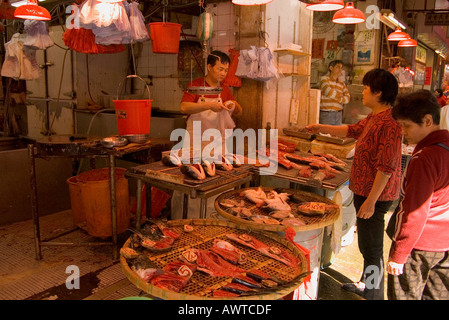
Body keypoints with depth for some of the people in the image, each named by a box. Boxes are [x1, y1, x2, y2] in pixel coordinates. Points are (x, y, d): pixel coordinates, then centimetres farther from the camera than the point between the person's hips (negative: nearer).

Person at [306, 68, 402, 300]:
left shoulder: (388, 124, -23)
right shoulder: (373, 118, 8)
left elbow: (386, 168, -25)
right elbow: (352, 130, 27)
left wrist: (370, 201, -23)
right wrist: (321, 128, 27)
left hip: (374, 197, -11)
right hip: (364, 192, 11)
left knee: (371, 248, 3)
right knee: (366, 244, 24)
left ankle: (373, 294, 22)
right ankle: (366, 284, 44)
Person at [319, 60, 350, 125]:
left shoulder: (342, 84, 14)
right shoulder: (324, 79, -2)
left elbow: (347, 98, 5)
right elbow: (328, 92, -18)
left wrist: (339, 99, -14)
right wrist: (339, 95, -1)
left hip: (338, 115, 5)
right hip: (326, 114, -5)